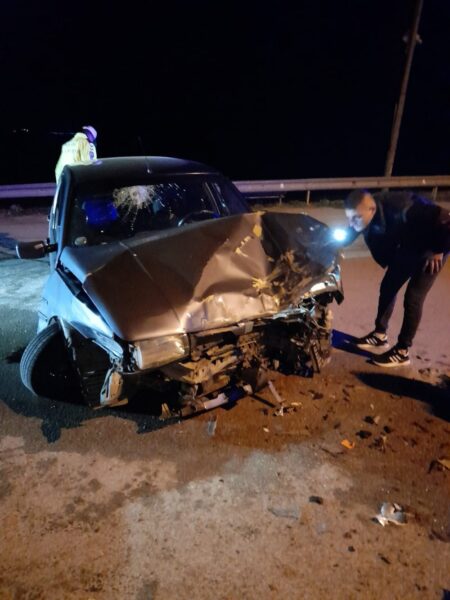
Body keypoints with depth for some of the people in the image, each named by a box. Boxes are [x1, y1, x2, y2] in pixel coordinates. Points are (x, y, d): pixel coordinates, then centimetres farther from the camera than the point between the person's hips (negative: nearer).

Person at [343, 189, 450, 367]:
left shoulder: (403, 209, -41)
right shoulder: (365, 214, -20)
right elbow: (349, 235, 0)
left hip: (430, 250, -7)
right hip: (407, 247, 7)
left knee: (412, 298, -8)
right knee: (387, 288, 9)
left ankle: (402, 351, 4)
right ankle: (380, 334, 27)